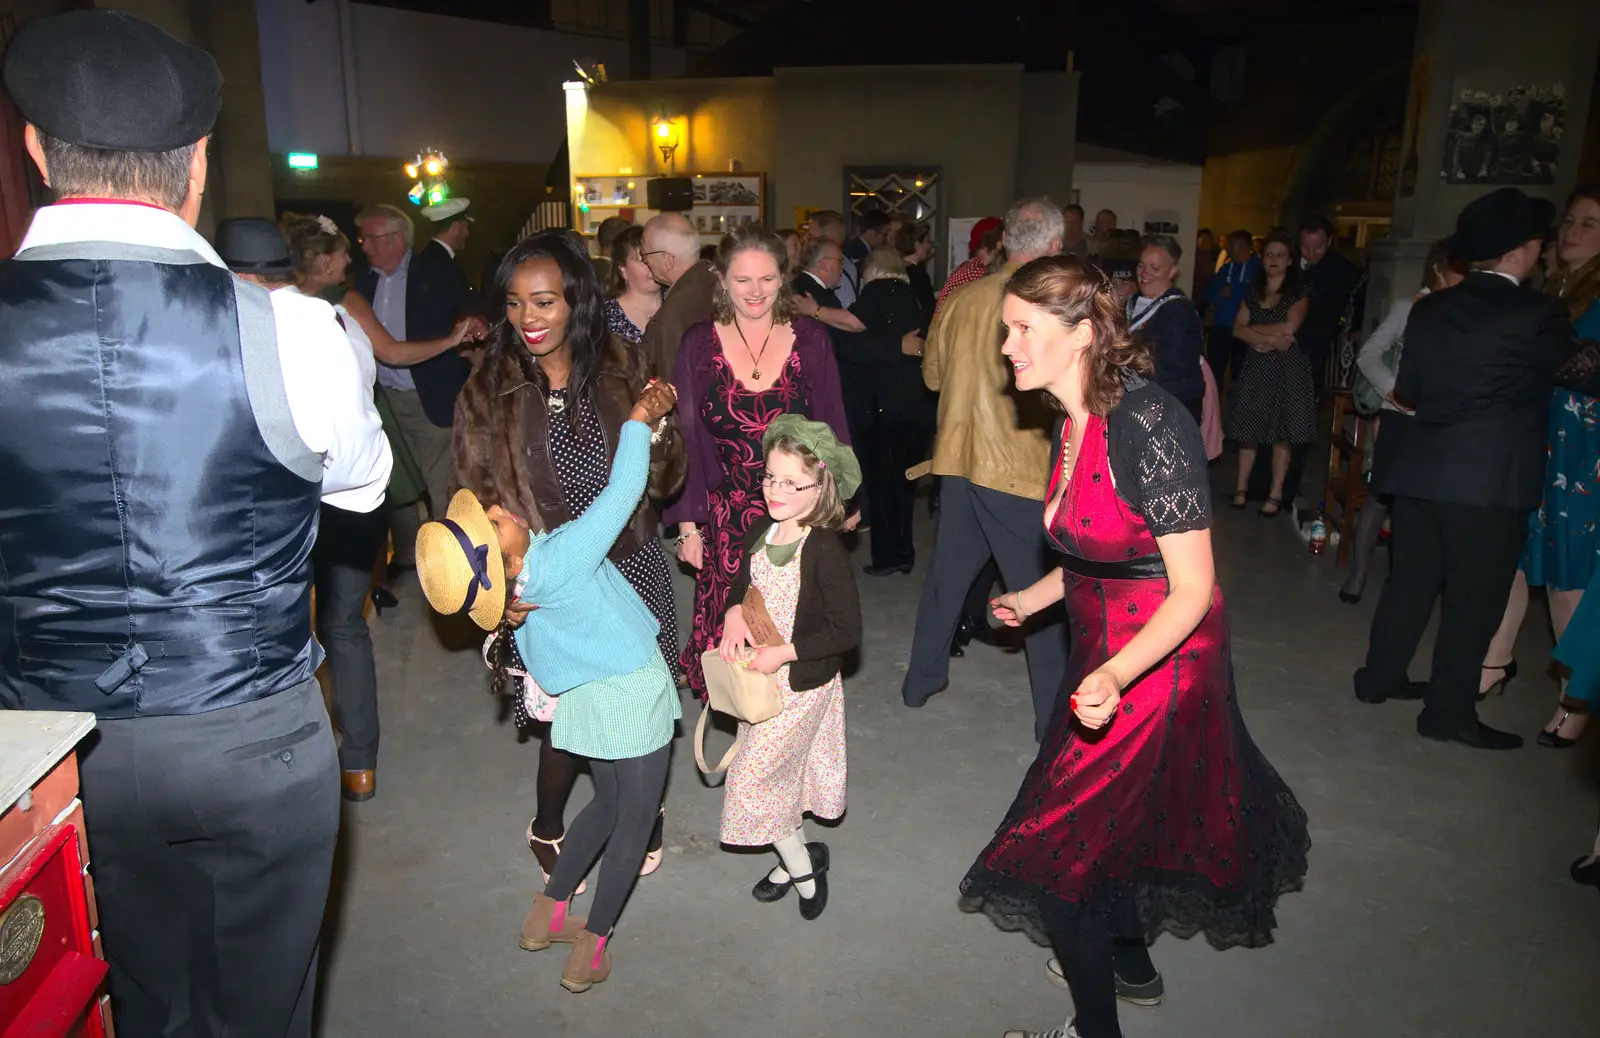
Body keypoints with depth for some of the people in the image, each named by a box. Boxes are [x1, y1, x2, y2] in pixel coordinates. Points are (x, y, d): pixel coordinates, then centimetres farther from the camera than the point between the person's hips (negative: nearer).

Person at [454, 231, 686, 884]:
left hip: (631, 568, 2)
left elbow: (664, 479, 2)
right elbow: (476, 499, -5)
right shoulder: (489, 390, -4)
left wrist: (656, 433, -20)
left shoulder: (621, 370, 0)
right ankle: (548, 828, 38)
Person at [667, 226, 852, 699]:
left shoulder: (811, 338, 2)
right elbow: (686, 440, 3)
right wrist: (688, 524, 0)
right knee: (728, 635, 0)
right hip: (726, 519, 0)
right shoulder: (699, 344, 1)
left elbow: (832, 429, 7)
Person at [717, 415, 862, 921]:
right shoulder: (761, 530, -2)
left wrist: (784, 652, -22)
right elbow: (744, 581, 16)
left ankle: (802, 864, 20)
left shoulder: (825, 550, -24)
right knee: (782, 772, 20)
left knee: (751, 778, -2)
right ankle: (795, 859, 40)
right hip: (761, 676, 7)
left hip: (803, 681, -7)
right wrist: (734, 613, -4)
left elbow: (847, 631, -23)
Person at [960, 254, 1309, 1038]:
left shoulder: (1146, 424, -26)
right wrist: (1034, 598, 24)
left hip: (1159, 659, -8)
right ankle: (1132, 967, 48)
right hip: (1105, 655, 8)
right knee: (1119, 819, 24)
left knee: (1067, 847, 2)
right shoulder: (1073, 423, 0)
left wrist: (1115, 675, -38)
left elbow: (1193, 588, -24)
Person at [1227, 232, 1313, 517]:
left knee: (1282, 433, -1)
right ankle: (1242, 488, 12)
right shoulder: (1253, 291, 13)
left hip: (1288, 368, -3)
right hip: (1255, 366, 4)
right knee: (1248, 429, 3)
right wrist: (1268, 339, -12)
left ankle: (1276, 494, 4)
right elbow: (1238, 328, 3)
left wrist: (1254, 329, -5)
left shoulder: (1298, 293, 0)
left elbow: (1289, 327, -14)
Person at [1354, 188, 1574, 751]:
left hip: (1420, 471, 6)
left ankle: (1380, 676, 28)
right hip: (1491, 480, -6)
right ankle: (1449, 712, 12)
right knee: (1473, 598, 4)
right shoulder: (1540, 314, -10)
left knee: (1410, 579, 17)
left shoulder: (1429, 309, 6)